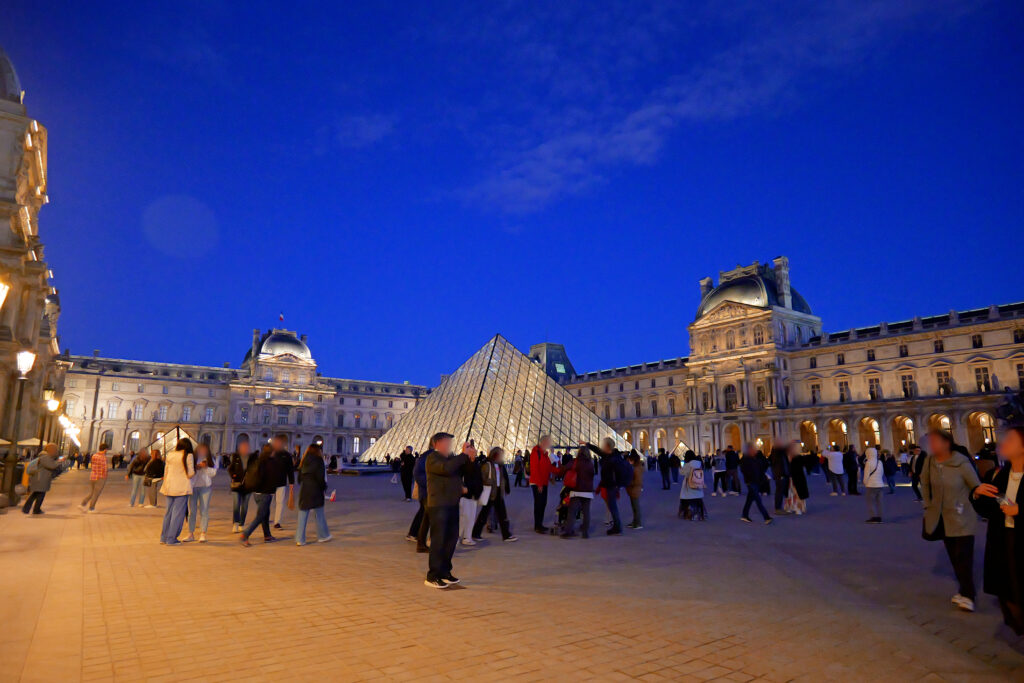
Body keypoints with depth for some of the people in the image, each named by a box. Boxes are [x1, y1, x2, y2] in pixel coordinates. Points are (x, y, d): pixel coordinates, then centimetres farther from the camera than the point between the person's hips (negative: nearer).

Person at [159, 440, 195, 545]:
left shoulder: (170, 455, 7)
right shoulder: (188, 456, -8)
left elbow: (166, 471, 14)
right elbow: (190, 474, -10)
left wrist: (165, 486, 22)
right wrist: (194, 470, 10)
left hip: (169, 487, 6)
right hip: (182, 488, -5)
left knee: (168, 512, 15)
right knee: (178, 513, 1)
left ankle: (164, 538, 21)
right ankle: (171, 539, 3)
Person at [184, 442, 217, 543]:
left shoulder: (211, 460, 8)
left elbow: (213, 472, 1)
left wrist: (205, 467, -13)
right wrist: (196, 467, -15)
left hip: (205, 486, -1)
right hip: (192, 486, 1)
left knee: (204, 510, -3)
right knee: (192, 511, 5)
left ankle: (203, 534, 0)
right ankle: (191, 534, 13)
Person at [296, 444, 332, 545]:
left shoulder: (303, 462, 10)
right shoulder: (318, 460, -6)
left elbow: (299, 477, 10)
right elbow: (320, 477, -13)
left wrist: (302, 486, 16)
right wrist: (324, 487, -1)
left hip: (303, 490, 4)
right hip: (315, 490, -4)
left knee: (302, 515, 6)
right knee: (319, 514, 9)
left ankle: (300, 539, 5)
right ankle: (323, 536, 20)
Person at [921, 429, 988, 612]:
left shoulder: (961, 463, -19)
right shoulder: (930, 461, -5)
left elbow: (976, 486, -9)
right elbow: (924, 483, 10)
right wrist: (928, 505, 9)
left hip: (962, 519, -5)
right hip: (942, 519, 5)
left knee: (963, 557, -3)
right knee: (953, 556, 15)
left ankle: (967, 595, 8)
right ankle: (965, 590, 29)